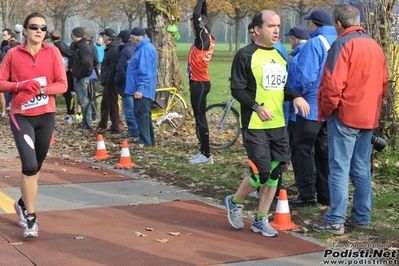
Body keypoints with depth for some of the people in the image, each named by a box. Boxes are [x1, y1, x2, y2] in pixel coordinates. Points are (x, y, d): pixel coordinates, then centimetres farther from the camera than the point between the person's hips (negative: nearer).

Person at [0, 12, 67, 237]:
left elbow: (62, 84, -4)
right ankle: (30, 217, -3)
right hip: (21, 117, -2)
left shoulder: (52, 52, -1)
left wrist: (41, 89, -20)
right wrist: (21, 85, -19)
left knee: (37, 166, 14)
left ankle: (23, 203, 39)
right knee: (29, 165, -15)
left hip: (46, 116, 2)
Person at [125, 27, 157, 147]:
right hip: (142, 89, 11)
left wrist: (140, 89, -25)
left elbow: (145, 72, -23)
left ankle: (145, 141, -6)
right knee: (144, 114, 15)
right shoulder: (144, 47, 16)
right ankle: (149, 140, 22)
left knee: (142, 114, -8)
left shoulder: (145, 49, -17)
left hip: (142, 90, -11)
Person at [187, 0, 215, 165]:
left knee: (200, 118, -7)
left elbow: (196, 16, -21)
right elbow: (202, 17, 22)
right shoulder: (206, 38, 9)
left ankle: (206, 155, -4)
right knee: (199, 118, 12)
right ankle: (203, 152, 18)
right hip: (199, 82, 10)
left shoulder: (203, 38, -14)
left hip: (199, 83, -10)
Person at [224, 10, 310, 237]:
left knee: (275, 172, 6)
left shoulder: (279, 56, 13)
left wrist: (296, 97, -1)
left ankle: (261, 220, 20)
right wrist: (257, 107, -23)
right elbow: (237, 89, -11)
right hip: (255, 125, -7)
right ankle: (235, 202, 18)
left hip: (278, 125, 7)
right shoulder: (246, 55, -9)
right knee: (261, 173, -10)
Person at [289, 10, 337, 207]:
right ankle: (325, 194, 18)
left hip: (312, 106, -7)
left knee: (304, 150, 2)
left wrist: (297, 93, -4)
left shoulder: (314, 44, -16)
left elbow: (306, 76, -22)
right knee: (324, 150, 14)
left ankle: (307, 195, 4)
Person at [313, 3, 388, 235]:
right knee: (362, 169, 12)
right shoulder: (375, 45, 12)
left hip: (345, 115, -7)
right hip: (369, 117, 7)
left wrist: (326, 110, -6)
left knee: (340, 168, -4)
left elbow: (333, 83, -18)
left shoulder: (343, 44, -11)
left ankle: (336, 221, -4)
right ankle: (362, 217, 18)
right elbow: (383, 83, 16)